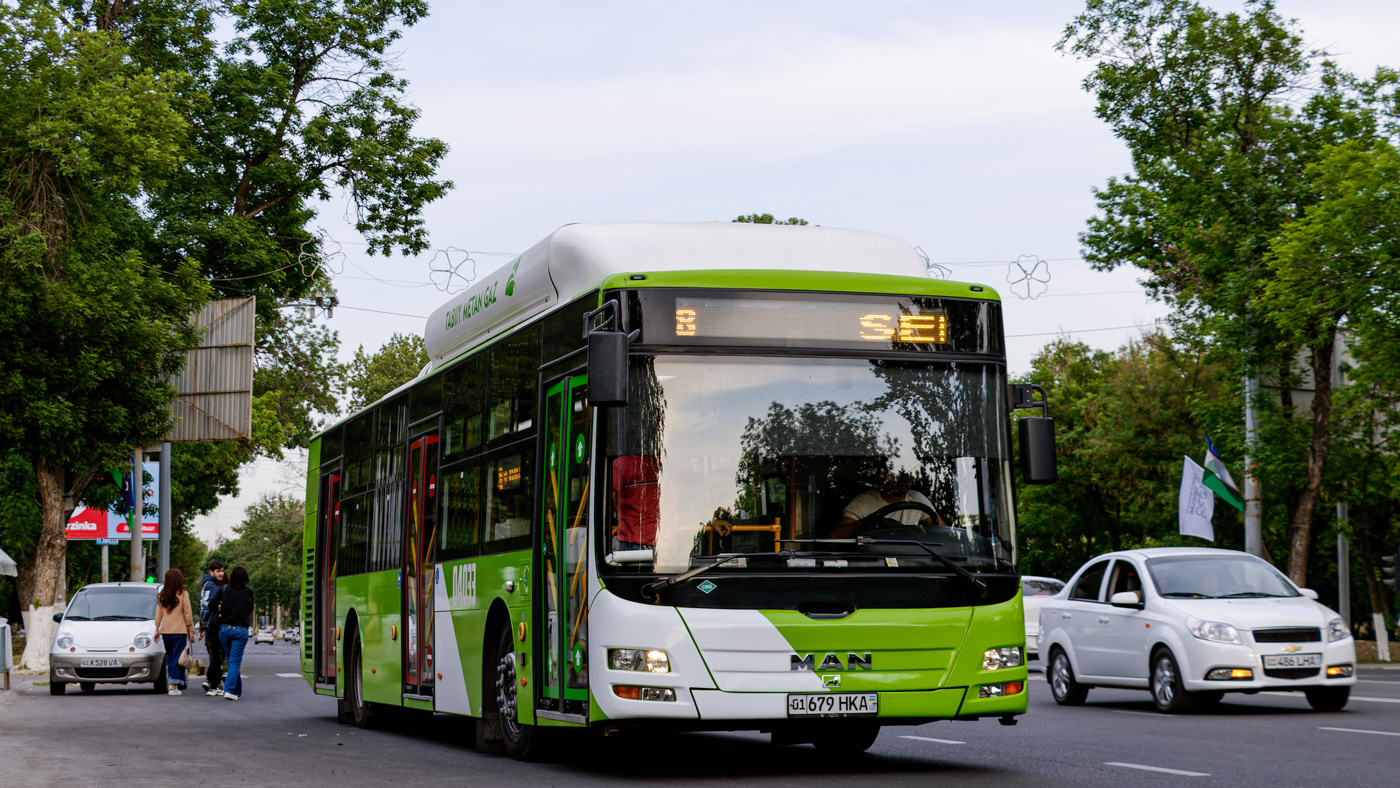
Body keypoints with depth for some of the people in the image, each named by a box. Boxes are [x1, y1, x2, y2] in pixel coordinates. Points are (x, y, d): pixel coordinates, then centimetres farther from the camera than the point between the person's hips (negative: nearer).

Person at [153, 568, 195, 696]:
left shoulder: (161, 595, 4)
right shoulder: (183, 594, -7)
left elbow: (158, 614, 9)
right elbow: (187, 615, -6)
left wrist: (157, 629, 19)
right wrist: (191, 631, 1)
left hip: (165, 631, 4)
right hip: (179, 630, -4)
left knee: (169, 658, 14)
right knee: (177, 657, -2)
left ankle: (171, 683, 14)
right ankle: (174, 686, -8)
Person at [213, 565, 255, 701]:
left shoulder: (224, 590, 0)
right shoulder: (248, 592, -1)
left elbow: (212, 605, -4)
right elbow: (250, 610, 6)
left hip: (224, 629, 2)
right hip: (241, 629, -2)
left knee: (232, 660, 15)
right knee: (235, 662, -1)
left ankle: (237, 691, 22)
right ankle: (229, 690, -14)